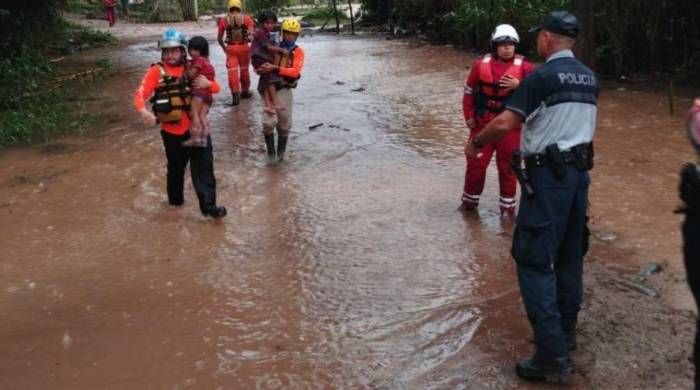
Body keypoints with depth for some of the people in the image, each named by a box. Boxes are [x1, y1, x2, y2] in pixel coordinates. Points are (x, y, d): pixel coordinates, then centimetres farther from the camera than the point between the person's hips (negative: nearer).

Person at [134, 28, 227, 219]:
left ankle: (208, 205, 1)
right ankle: (175, 198, 37)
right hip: (172, 131, -1)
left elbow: (216, 88, 6)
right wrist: (143, 111, -37)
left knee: (204, 166, -2)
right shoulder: (157, 71, -6)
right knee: (176, 167, 16)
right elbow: (140, 94, -15)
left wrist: (208, 83, -18)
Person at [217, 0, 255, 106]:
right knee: (244, 69, 16)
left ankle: (235, 93, -9)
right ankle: (245, 91, 29)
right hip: (244, 47, 0)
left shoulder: (224, 20, 2)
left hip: (230, 48, 0)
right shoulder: (246, 18, -1)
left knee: (232, 71, 1)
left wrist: (224, 47, 19)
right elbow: (252, 34, -12)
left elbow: (219, 38, 5)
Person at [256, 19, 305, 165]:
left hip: (285, 90, 0)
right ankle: (271, 153, 1)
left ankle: (280, 153, 27)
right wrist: (261, 69, -12)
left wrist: (275, 68, -25)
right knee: (268, 122, -13)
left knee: (284, 125, 10)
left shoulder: (298, 52, 0)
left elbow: (295, 71, -15)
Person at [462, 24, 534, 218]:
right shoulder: (481, 65, -2)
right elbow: (469, 91, 8)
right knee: (476, 164, 7)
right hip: (483, 124, 1)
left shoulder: (524, 67, -7)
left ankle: (508, 206, 20)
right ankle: (469, 200, 26)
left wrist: (519, 85, -24)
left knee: (507, 167, 8)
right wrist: (469, 116, 4)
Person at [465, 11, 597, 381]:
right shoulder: (589, 78, 9)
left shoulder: (541, 76, -14)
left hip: (548, 176, -8)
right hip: (579, 172, 8)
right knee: (569, 255, 17)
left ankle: (552, 353, -8)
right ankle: (565, 332, 29)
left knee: (535, 261, -5)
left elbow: (505, 123, -18)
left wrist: (475, 142, -1)